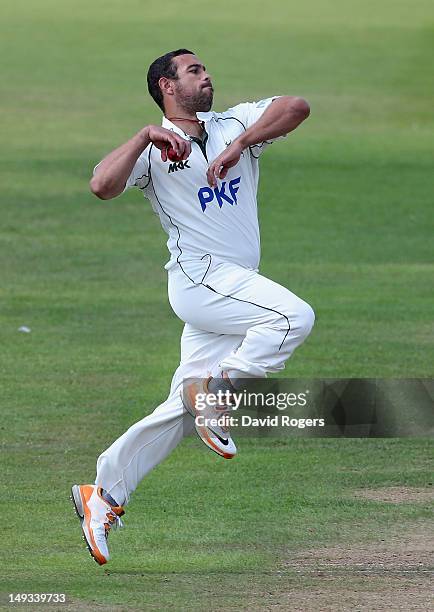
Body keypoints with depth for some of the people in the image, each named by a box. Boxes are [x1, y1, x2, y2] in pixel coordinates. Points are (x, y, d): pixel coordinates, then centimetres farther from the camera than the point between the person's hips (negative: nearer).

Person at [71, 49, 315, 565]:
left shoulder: (236, 124, 13)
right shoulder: (153, 149, 1)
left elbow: (296, 107, -5)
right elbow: (102, 186, -16)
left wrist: (240, 144, -17)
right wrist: (146, 136, -21)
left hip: (233, 288, 5)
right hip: (199, 279, -5)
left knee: (181, 411, 4)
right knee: (293, 316, -27)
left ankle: (104, 494, 11)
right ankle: (215, 390, -15)